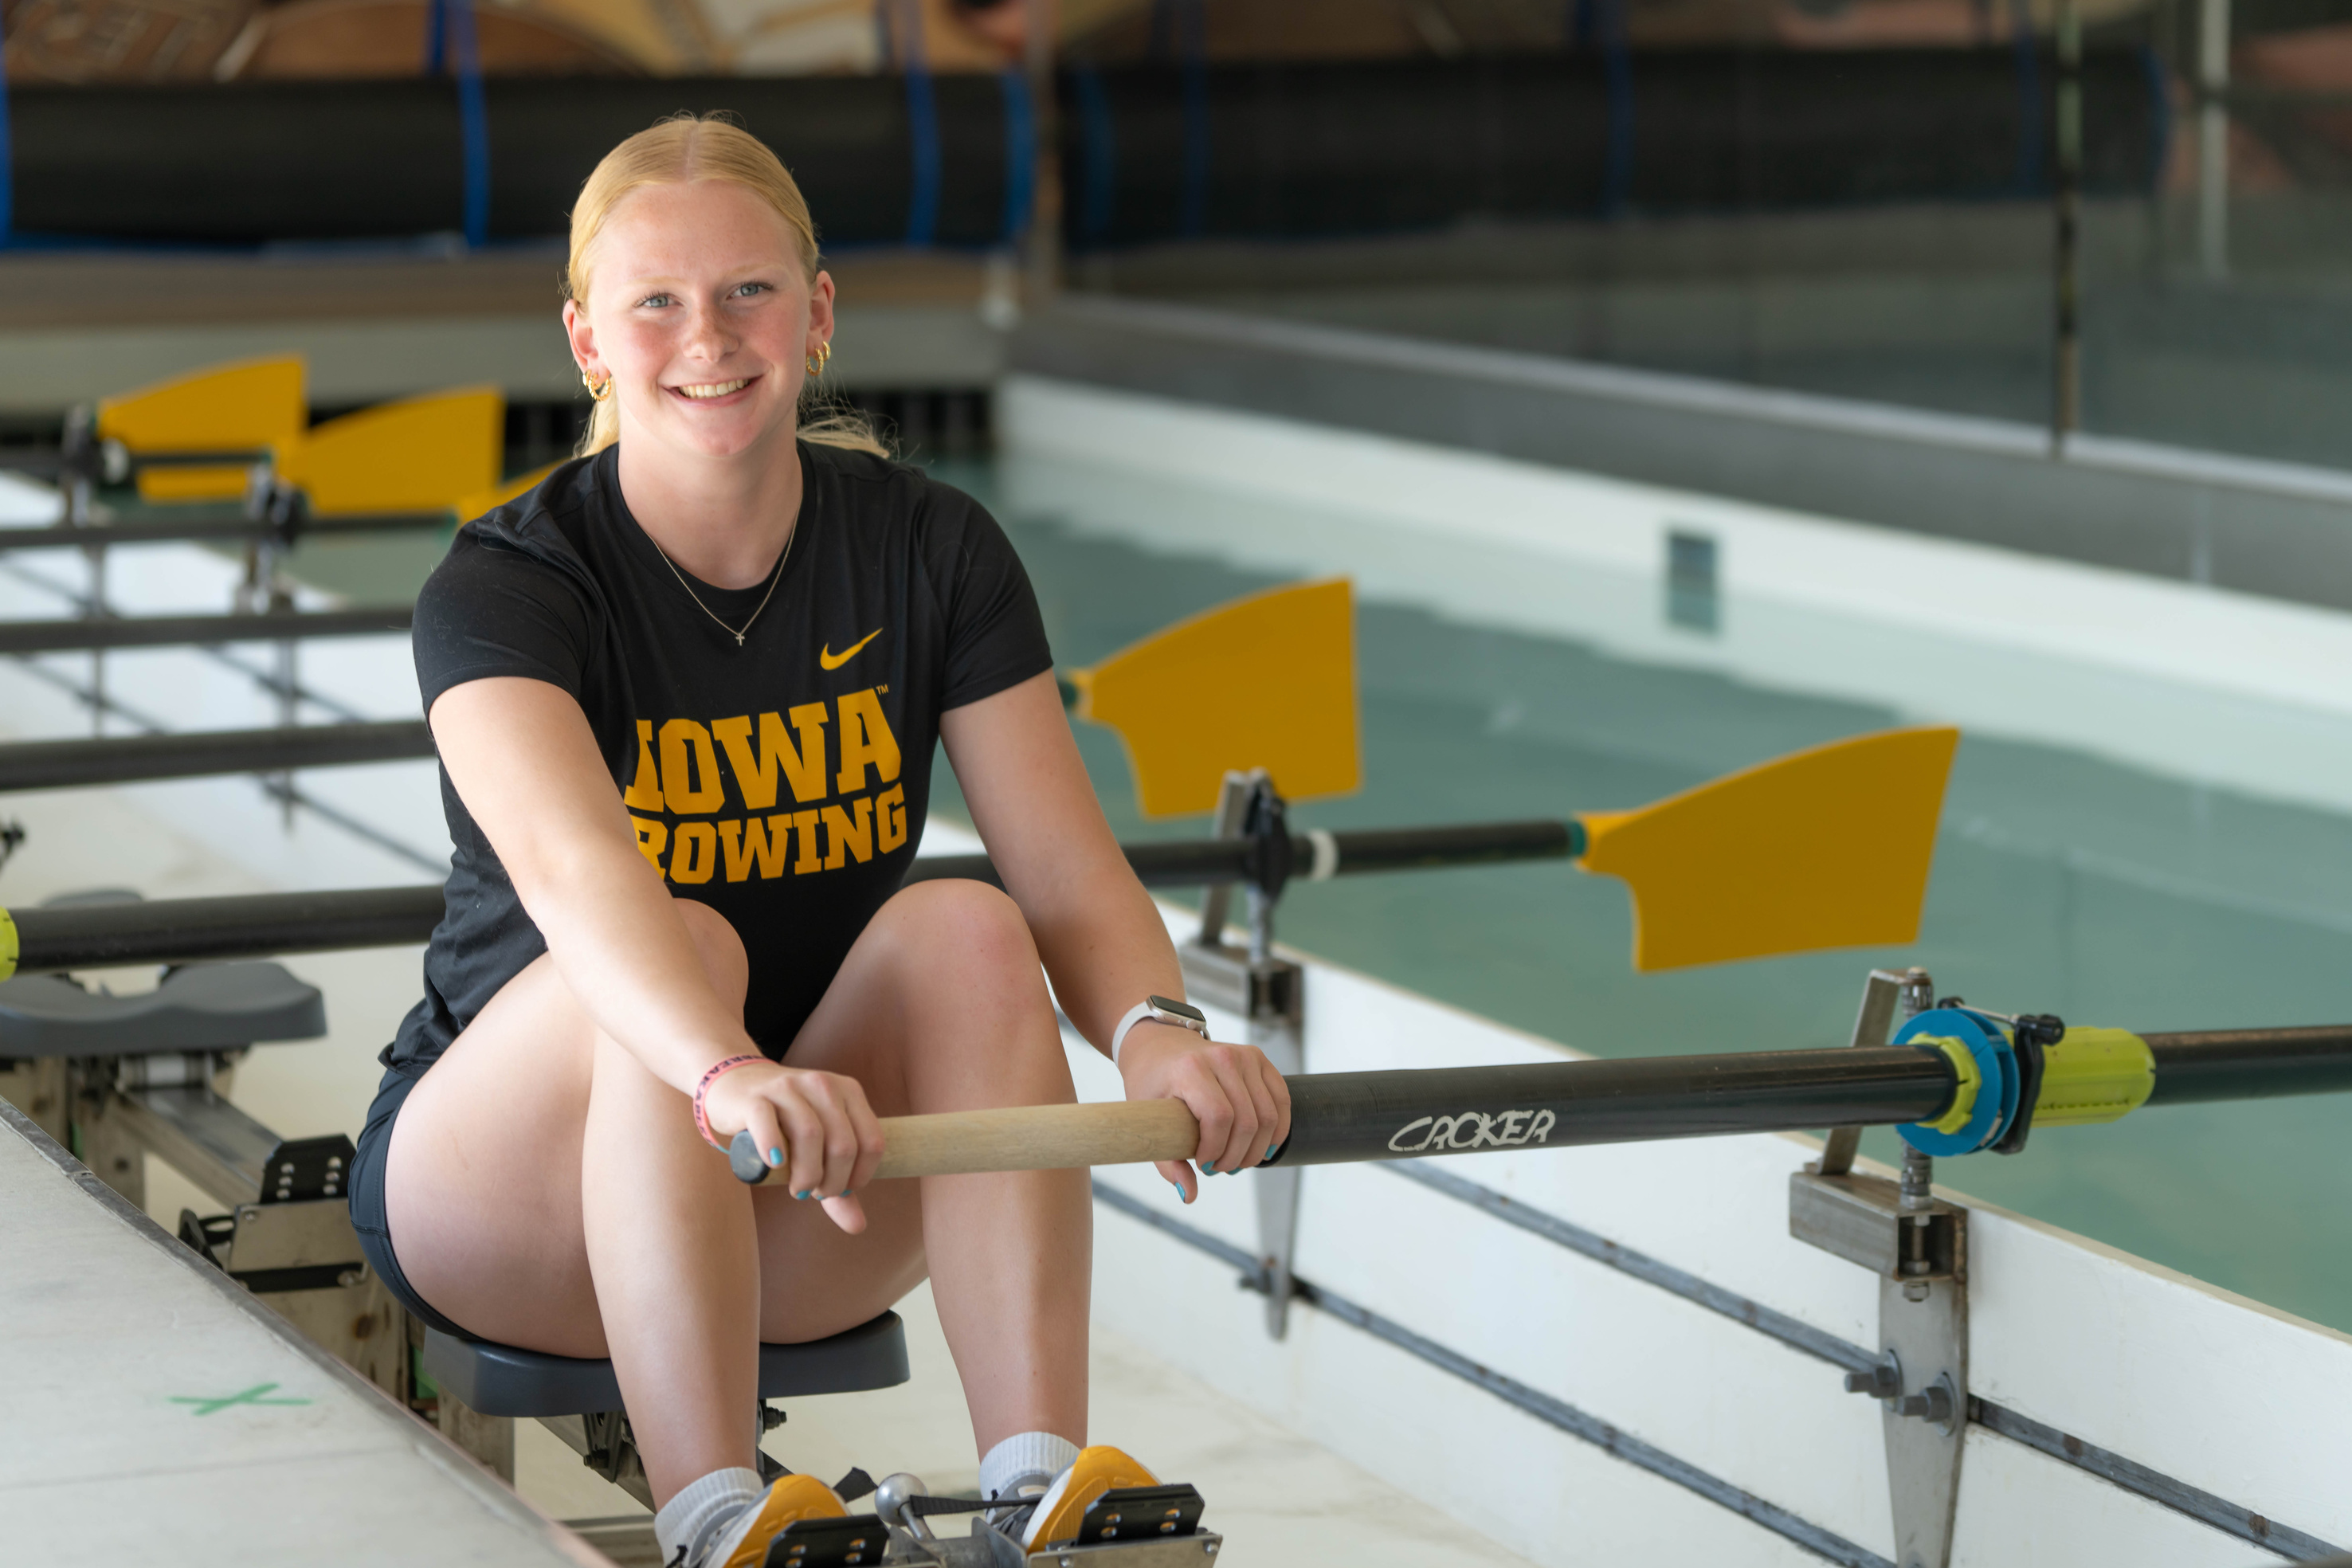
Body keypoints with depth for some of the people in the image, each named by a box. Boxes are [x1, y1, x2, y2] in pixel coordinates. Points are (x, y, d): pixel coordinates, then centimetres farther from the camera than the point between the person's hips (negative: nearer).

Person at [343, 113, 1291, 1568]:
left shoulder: (931, 552, -4)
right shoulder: (507, 588, -17)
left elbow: (1068, 868, -14)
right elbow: (574, 871, -37)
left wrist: (1157, 1031, -37)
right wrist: (732, 1074, -57)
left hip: (801, 1234, 3)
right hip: (508, 1198, -3)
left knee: (970, 928, -25)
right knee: (686, 945, -32)